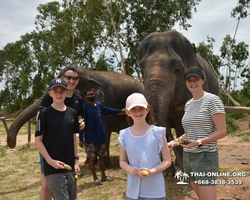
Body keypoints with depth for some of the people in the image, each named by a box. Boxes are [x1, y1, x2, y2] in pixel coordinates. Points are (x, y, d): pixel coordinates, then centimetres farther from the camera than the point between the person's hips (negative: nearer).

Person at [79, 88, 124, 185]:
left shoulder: (99, 105, 6)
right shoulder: (84, 108, -9)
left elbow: (108, 110, 24)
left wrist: (120, 111, 27)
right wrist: (81, 139, -13)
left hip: (101, 137, 6)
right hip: (91, 139, -5)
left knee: (102, 156, 14)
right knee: (92, 158, 2)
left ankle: (103, 176, 28)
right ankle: (95, 178, 14)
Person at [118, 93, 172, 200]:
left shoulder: (158, 132, -7)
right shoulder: (125, 135, -2)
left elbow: (167, 161, -2)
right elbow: (122, 161, 8)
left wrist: (151, 171, -18)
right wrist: (130, 169, -13)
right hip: (133, 191, 2)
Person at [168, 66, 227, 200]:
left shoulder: (213, 100, -10)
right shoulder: (188, 104, 11)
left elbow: (222, 131, -14)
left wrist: (198, 143, -25)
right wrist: (175, 142, 5)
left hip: (205, 158, -7)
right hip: (188, 157, 7)